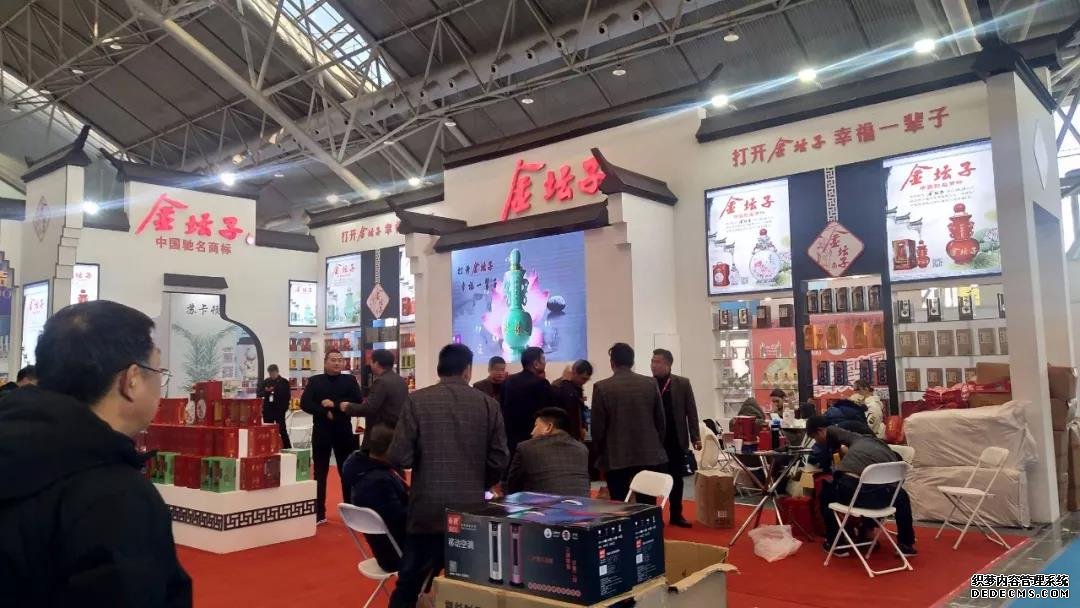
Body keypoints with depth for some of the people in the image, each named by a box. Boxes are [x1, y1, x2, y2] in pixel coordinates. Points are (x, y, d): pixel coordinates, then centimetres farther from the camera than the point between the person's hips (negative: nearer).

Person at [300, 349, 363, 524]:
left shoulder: (350, 380, 4)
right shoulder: (314, 381, 3)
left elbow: (357, 402, -9)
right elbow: (304, 403, -7)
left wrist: (335, 405, -17)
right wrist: (325, 412, -16)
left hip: (344, 432, 0)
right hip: (321, 432, 0)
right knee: (320, 473, 7)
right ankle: (319, 513, 16)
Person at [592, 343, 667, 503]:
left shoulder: (601, 387, -7)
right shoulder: (650, 384, 1)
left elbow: (597, 427, -4)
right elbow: (661, 422, 6)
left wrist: (602, 453, 11)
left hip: (616, 459, -2)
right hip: (650, 456, 3)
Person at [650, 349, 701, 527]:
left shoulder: (683, 383, 1)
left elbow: (691, 412, 3)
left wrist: (695, 437, -1)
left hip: (676, 440, 1)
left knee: (677, 479, 8)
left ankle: (676, 515, 19)